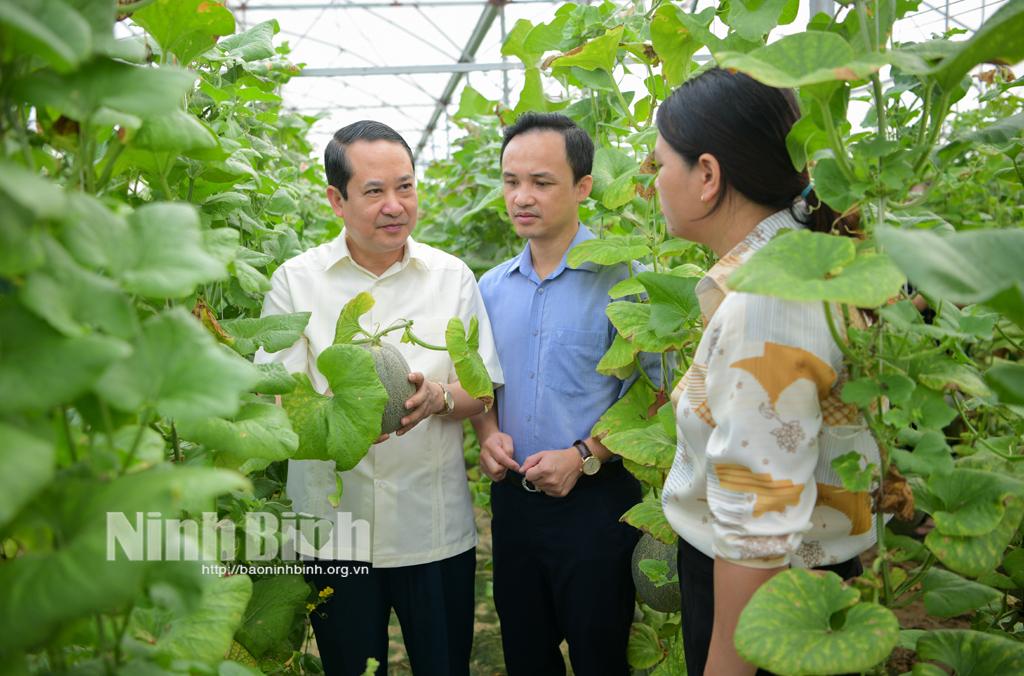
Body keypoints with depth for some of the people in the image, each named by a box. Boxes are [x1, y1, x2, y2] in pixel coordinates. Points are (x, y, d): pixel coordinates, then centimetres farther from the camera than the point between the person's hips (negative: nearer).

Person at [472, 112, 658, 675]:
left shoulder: (624, 280, -11)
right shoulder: (491, 288, 6)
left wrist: (583, 456, -20)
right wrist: (488, 432, -3)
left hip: (595, 499, -5)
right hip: (512, 498, 5)